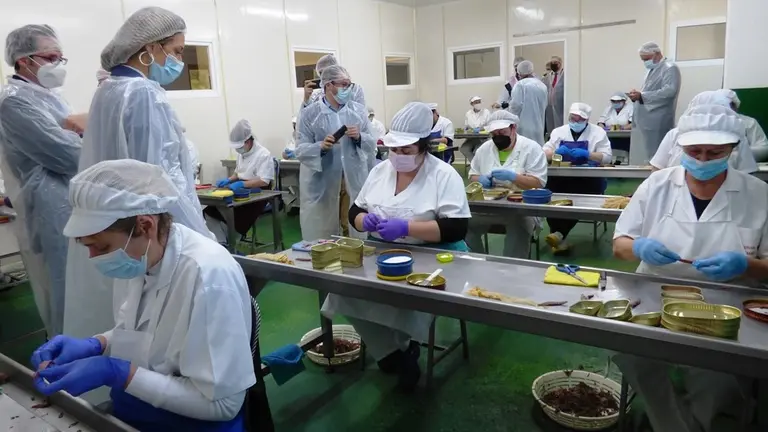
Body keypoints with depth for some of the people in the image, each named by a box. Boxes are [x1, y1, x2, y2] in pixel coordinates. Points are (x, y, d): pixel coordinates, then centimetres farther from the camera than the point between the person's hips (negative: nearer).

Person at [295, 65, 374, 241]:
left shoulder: (359, 110, 7)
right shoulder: (309, 113, -2)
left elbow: (371, 145, 8)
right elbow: (300, 151, -5)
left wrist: (359, 137, -13)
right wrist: (321, 146, -23)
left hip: (354, 182, 3)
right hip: (322, 186, -2)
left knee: (358, 235, 10)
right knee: (322, 238, 4)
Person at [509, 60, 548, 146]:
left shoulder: (521, 84, -10)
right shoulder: (543, 86, 9)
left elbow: (516, 104, -13)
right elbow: (544, 105, 15)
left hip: (524, 125, -6)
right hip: (538, 125, 6)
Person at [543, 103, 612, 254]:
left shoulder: (598, 132, 8)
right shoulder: (559, 131, 16)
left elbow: (607, 157, -1)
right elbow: (544, 153, 11)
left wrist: (586, 154, -17)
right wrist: (556, 151, -11)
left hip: (588, 179, -2)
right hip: (561, 177, 2)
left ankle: (560, 234, -26)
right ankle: (558, 236, -23)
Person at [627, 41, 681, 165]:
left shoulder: (670, 68, -8)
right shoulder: (651, 69, 21)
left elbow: (669, 91, -21)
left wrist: (641, 95, -24)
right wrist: (637, 95, 6)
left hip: (657, 123, -9)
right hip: (644, 120, 9)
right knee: (641, 156, 10)